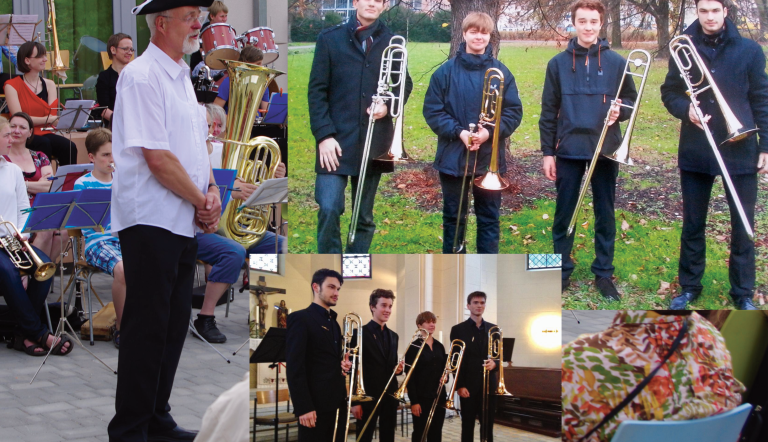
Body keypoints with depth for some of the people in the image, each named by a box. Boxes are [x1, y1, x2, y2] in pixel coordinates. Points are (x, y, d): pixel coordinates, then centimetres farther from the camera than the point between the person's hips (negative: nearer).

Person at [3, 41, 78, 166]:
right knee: (44, 144, -35)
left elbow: (53, 118, 0)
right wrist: (47, 119, -24)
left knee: (69, 147, -26)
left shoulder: (49, 84, 12)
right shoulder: (12, 86, -1)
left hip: (45, 133, 4)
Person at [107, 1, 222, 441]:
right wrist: (202, 202, -10)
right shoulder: (142, 76, -14)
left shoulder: (180, 76, 16)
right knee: (146, 328, -4)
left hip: (185, 223, 9)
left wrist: (212, 192, 3)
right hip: (151, 221, -9)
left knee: (174, 325, 13)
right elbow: (157, 158, -20)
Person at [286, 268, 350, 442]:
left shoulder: (334, 322, 19)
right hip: (316, 404, -8)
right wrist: (303, 407, -21)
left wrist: (343, 364, 3)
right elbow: (294, 367, -15)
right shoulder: (300, 318, -7)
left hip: (337, 403, 8)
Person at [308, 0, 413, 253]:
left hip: (374, 143, 2)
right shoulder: (330, 39, 3)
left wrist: (388, 105, -6)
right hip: (336, 141, -2)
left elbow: (405, 84, 16)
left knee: (364, 217, 7)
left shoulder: (391, 42, 9)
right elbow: (317, 90, -1)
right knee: (329, 208, -14)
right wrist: (324, 135, -11)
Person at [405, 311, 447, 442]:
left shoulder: (439, 347, 11)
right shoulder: (414, 347, -6)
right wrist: (413, 401, -15)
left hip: (439, 396, 5)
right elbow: (410, 376, -10)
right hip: (421, 397, -5)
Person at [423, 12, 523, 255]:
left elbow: (514, 111, 0)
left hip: (490, 159, 0)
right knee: (454, 218, 9)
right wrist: (459, 132, -16)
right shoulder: (446, 71, -1)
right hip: (453, 157, 0)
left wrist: (490, 132, -16)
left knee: (489, 219, 6)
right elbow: (432, 110, -2)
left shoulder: (501, 73, 1)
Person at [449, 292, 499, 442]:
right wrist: (459, 385, -10)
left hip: (489, 385, 3)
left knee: (488, 426, 4)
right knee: (467, 426, 4)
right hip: (468, 386, -2)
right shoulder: (458, 329, 1)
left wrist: (494, 362, -14)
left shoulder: (493, 329, 10)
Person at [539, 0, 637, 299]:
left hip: (605, 150, 0)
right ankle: (562, 272, 17)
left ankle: (603, 273, 15)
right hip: (569, 150, 0)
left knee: (605, 214, 6)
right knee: (564, 214, 6)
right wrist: (547, 152, 0)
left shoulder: (616, 63, 1)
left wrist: (620, 111, -14)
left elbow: (631, 100, 9)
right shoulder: (558, 64, 1)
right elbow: (549, 112, 4)